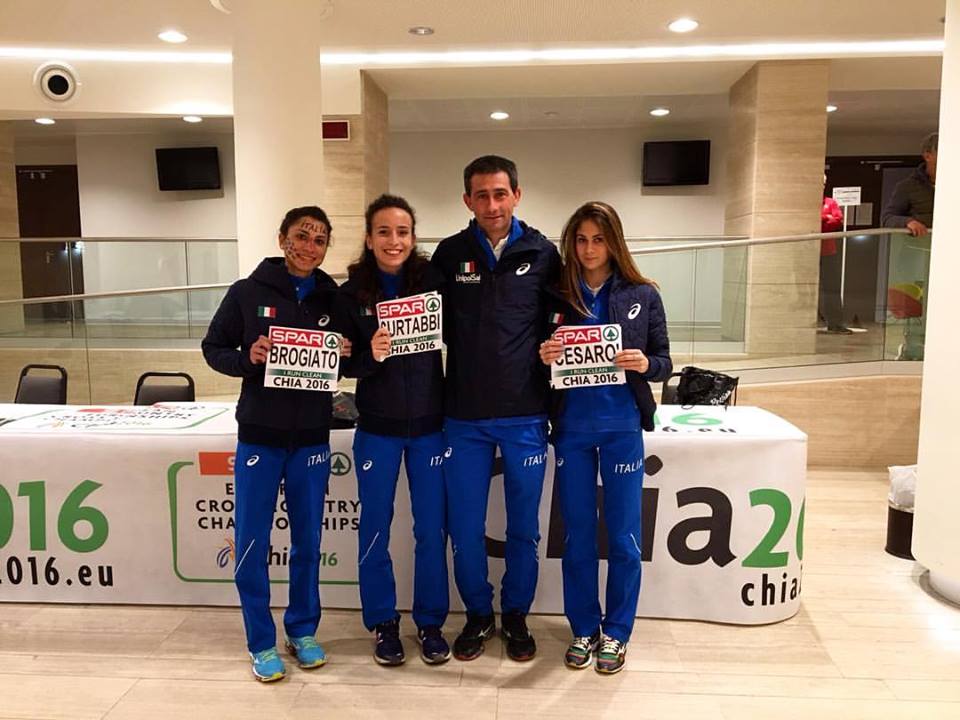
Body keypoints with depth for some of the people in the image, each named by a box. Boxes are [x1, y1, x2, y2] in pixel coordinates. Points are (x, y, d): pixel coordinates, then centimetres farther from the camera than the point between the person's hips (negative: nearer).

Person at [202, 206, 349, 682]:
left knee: (308, 541, 11)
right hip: (259, 434, -1)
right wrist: (247, 359, -16)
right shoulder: (248, 292, -3)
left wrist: (346, 354, -10)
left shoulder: (334, 299, 3)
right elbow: (213, 348, 2)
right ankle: (261, 643, 21)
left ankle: (303, 631, 30)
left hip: (312, 437, 2)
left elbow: (351, 357, 12)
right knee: (251, 544, 3)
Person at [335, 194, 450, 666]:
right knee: (375, 529, 10)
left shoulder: (433, 281, -5)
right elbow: (343, 364, -2)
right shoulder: (352, 294, -4)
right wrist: (371, 354, -22)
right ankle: (383, 623, 29)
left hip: (429, 424, 0)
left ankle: (430, 622, 27)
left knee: (431, 529, 9)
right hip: (377, 428, 0)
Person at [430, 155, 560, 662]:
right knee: (465, 528, 9)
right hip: (465, 416, 1)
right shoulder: (450, 254, 2)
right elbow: (436, 323, 10)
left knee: (523, 528, 12)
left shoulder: (542, 254, -1)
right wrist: (467, 358, 0)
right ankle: (478, 614, 31)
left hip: (526, 416, 0)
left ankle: (516, 615, 32)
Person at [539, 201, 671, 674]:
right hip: (571, 426, 1)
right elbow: (542, 354, 8)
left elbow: (664, 364, 2)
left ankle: (616, 632, 25)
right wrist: (544, 357, -13)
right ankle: (584, 629, 27)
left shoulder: (642, 295, 0)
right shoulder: (558, 295, 2)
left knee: (623, 535, 7)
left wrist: (644, 364, -18)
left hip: (622, 426, -1)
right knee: (577, 534, 11)